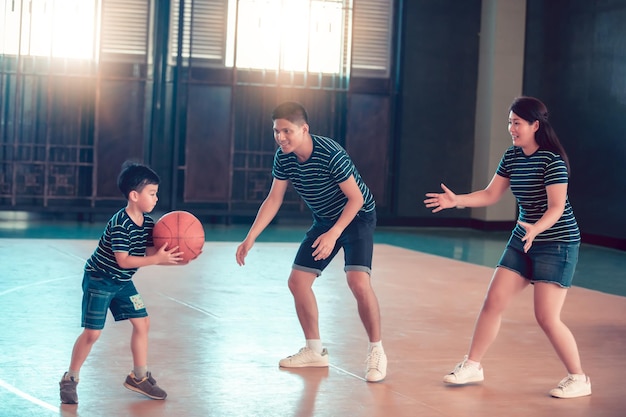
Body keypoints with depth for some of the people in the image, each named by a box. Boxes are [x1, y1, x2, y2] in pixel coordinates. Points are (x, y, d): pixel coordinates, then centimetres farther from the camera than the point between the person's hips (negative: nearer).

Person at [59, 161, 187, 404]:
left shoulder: (148, 223, -3)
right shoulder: (120, 224, -27)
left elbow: (151, 255, -3)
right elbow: (123, 260, -31)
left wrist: (176, 259, -19)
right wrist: (157, 259, -34)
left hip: (123, 282, 8)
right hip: (98, 280, -8)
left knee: (142, 323, 4)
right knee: (93, 332, -7)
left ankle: (139, 377, 17)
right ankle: (70, 380, 10)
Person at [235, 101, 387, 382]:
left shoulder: (330, 154, -30)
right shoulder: (283, 157, -11)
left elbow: (356, 198, -24)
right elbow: (273, 200, -4)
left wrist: (333, 234, -32)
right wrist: (250, 238, -12)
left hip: (357, 217, -7)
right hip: (324, 220, 7)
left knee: (358, 282, -24)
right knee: (297, 281, 2)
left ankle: (376, 352, -8)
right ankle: (315, 351, 17)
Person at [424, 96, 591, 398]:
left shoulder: (552, 160, -19)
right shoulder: (511, 157, 3)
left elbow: (557, 207, -25)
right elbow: (490, 195, 6)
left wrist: (536, 229, -42)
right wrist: (457, 200, -7)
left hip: (557, 243, -7)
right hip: (523, 240, 7)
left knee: (546, 317, -11)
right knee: (493, 302, 4)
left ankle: (578, 379, 4)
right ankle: (472, 366, 17)